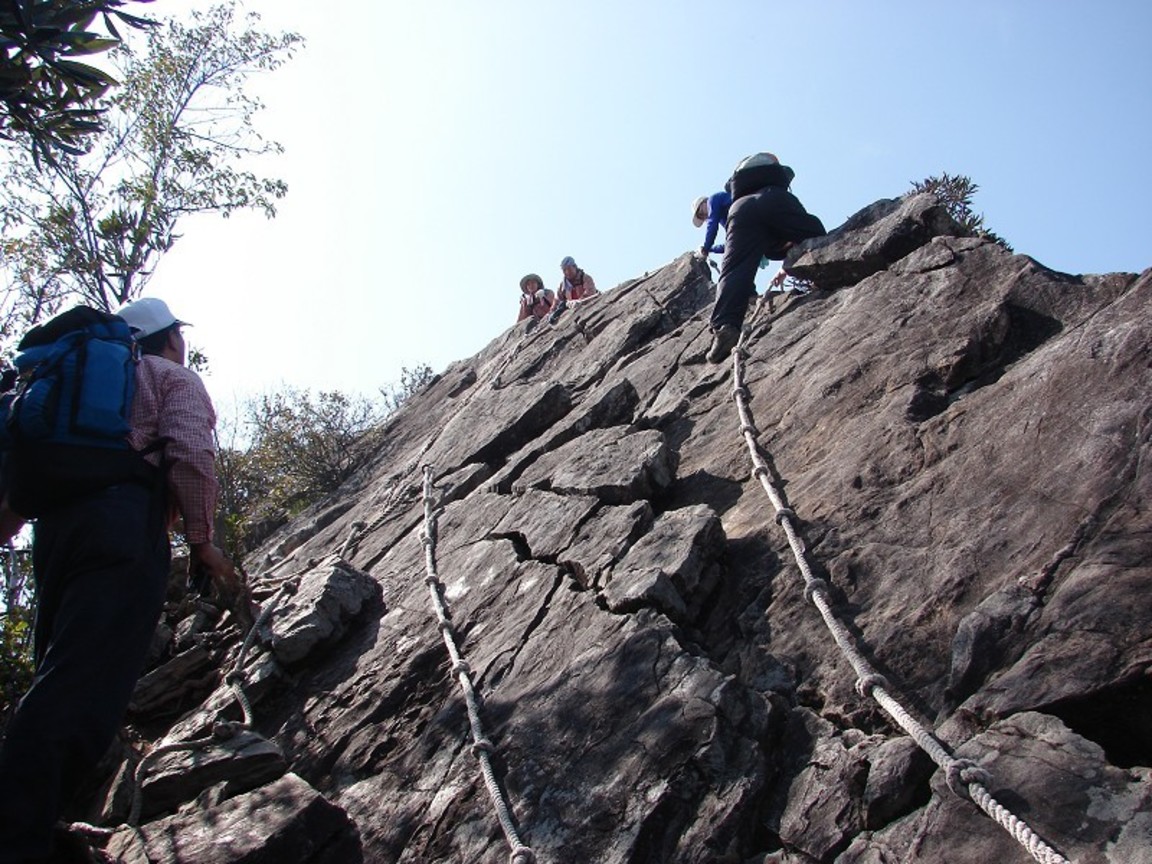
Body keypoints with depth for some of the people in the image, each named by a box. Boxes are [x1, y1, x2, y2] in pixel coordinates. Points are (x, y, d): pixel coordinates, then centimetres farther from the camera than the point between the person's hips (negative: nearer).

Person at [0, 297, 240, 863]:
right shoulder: (176, 377, 12)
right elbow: (190, 454, -6)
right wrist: (202, 540, -2)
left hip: (57, 522, 8)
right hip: (126, 524, -7)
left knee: (59, 680, 14)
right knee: (85, 683, -15)